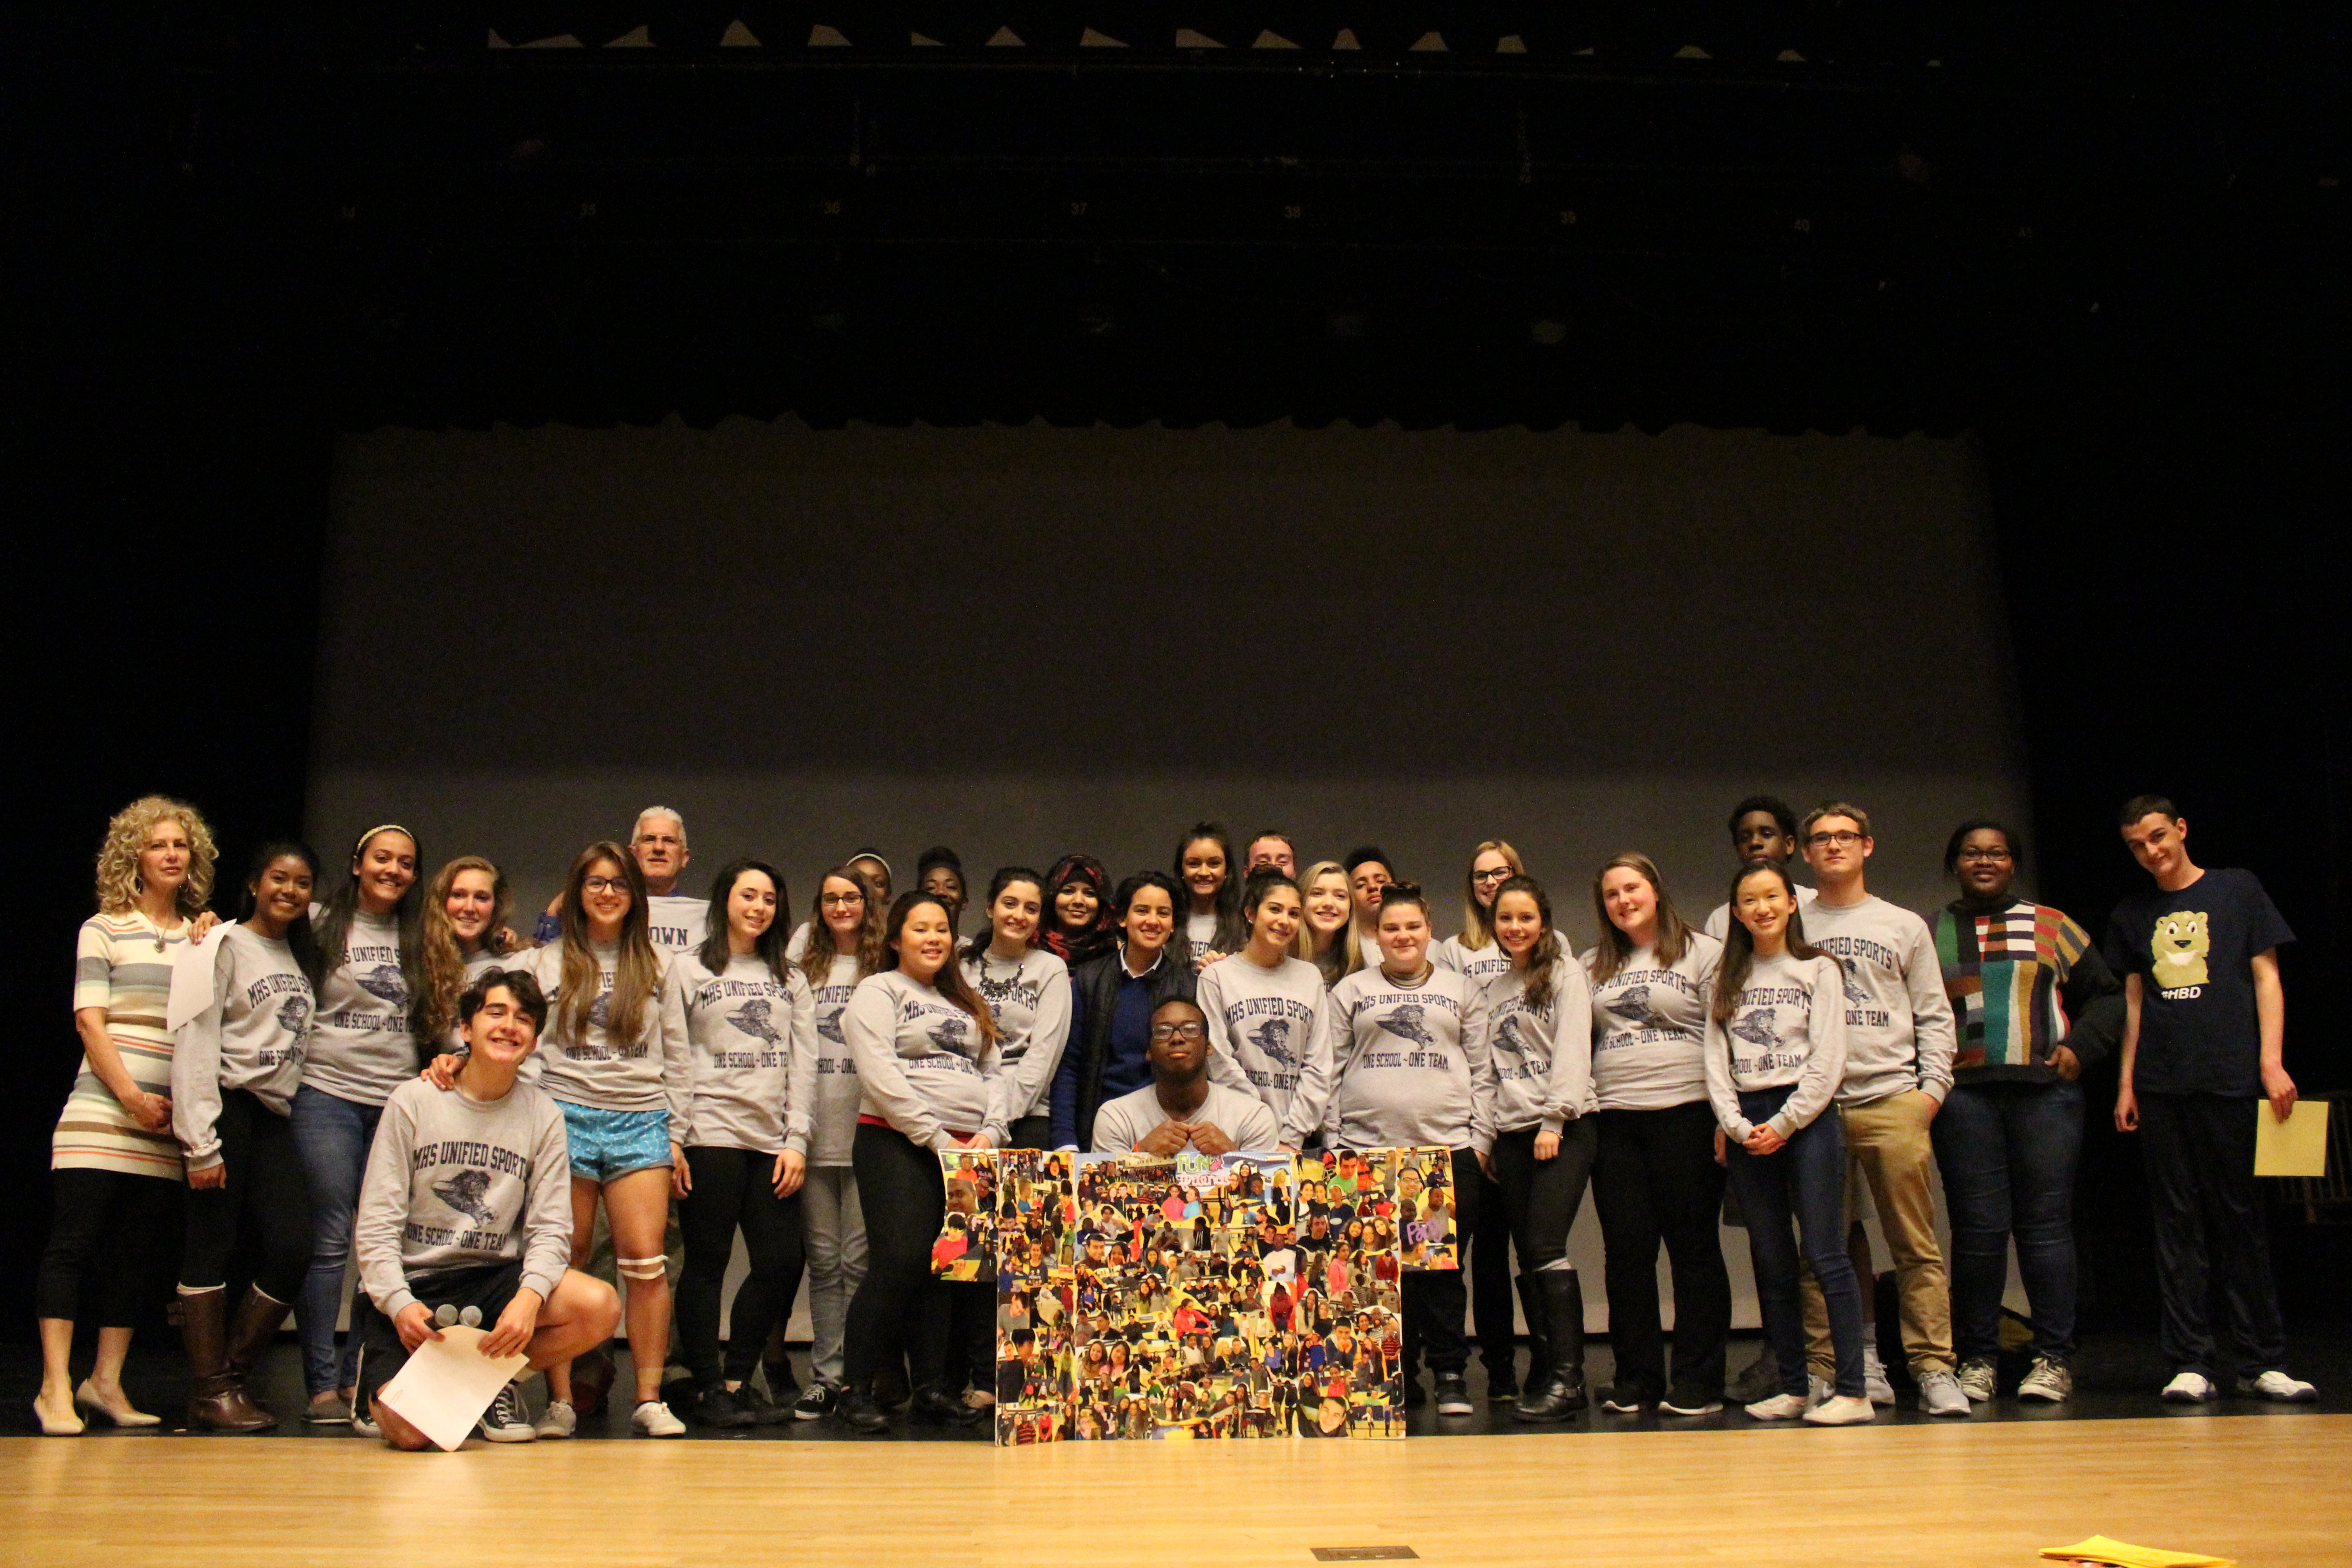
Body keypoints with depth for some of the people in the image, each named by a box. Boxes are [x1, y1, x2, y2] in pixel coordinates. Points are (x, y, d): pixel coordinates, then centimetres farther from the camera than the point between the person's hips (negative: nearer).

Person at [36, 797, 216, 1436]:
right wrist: (131, 1097, -12)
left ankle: (106, 1382, 14)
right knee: (73, 1244, -4)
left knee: (138, 1256, 6)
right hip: (102, 1113, -4)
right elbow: (90, 1022, -4)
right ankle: (55, 1388, 0)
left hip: (169, 1124, 4)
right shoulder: (104, 929, 3)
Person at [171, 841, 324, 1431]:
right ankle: (210, 1392, 3)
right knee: (212, 1245, -4)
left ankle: (231, 1377, 10)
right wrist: (201, 1143, -14)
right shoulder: (226, 945, -1)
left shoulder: (303, 958, 19)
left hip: (274, 1116, 6)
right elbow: (196, 1043, -8)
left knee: (292, 1250, -3)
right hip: (227, 1108, -6)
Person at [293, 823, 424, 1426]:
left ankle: (357, 1381, 10)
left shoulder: (416, 937, 13)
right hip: (329, 1095, -3)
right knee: (330, 1241, -4)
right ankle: (321, 1386, 3)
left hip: (397, 1101, 3)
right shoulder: (323, 926, 4)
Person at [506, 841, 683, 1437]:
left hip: (641, 1120, 0)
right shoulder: (544, 962, 12)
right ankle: (560, 1401, 7)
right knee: (564, 1260, -1)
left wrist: (678, 1134, 9)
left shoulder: (656, 966, 14)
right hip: (566, 1114, 0)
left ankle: (650, 1399, -2)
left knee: (646, 1259, -8)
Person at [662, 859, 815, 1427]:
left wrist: (796, 1141, 1)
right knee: (707, 1263, -1)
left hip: (772, 1142, 4)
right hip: (710, 1137, -4)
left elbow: (803, 1063, 11)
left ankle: (738, 1380, 13)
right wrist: (672, 1142, -7)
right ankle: (708, 1388, 8)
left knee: (783, 1262, 0)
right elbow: (673, 1062, 1)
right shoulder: (688, 970, 7)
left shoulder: (790, 979, 17)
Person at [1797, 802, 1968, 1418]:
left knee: (1916, 1245, -1)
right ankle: (1823, 1368, 6)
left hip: (1893, 1100, 0)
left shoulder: (1906, 926, 15)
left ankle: (1934, 1368, 3)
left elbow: (1934, 1015, 12)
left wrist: (1933, 1086, -1)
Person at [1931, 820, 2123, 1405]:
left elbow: (2106, 994, 14)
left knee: (2046, 1223, 0)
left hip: (2045, 1092, 0)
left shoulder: (2050, 926, 12)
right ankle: (1976, 1359, 6)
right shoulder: (1931, 935, 13)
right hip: (1964, 1097, 0)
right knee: (1978, 1227, -2)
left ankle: (2054, 1358, 7)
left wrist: (2079, 1047, -1)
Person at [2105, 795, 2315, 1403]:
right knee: (2177, 1226, 2)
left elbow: (2266, 976, 3)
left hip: (2230, 1080, -3)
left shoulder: (2238, 890, 7)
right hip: (2160, 1089, 3)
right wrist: (2126, 1083, 9)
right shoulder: (2131, 915, 14)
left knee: (2241, 1219, 1)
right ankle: (2191, 1363, 5)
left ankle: (2263, 1362, 8)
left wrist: (2271, 1061, -7)